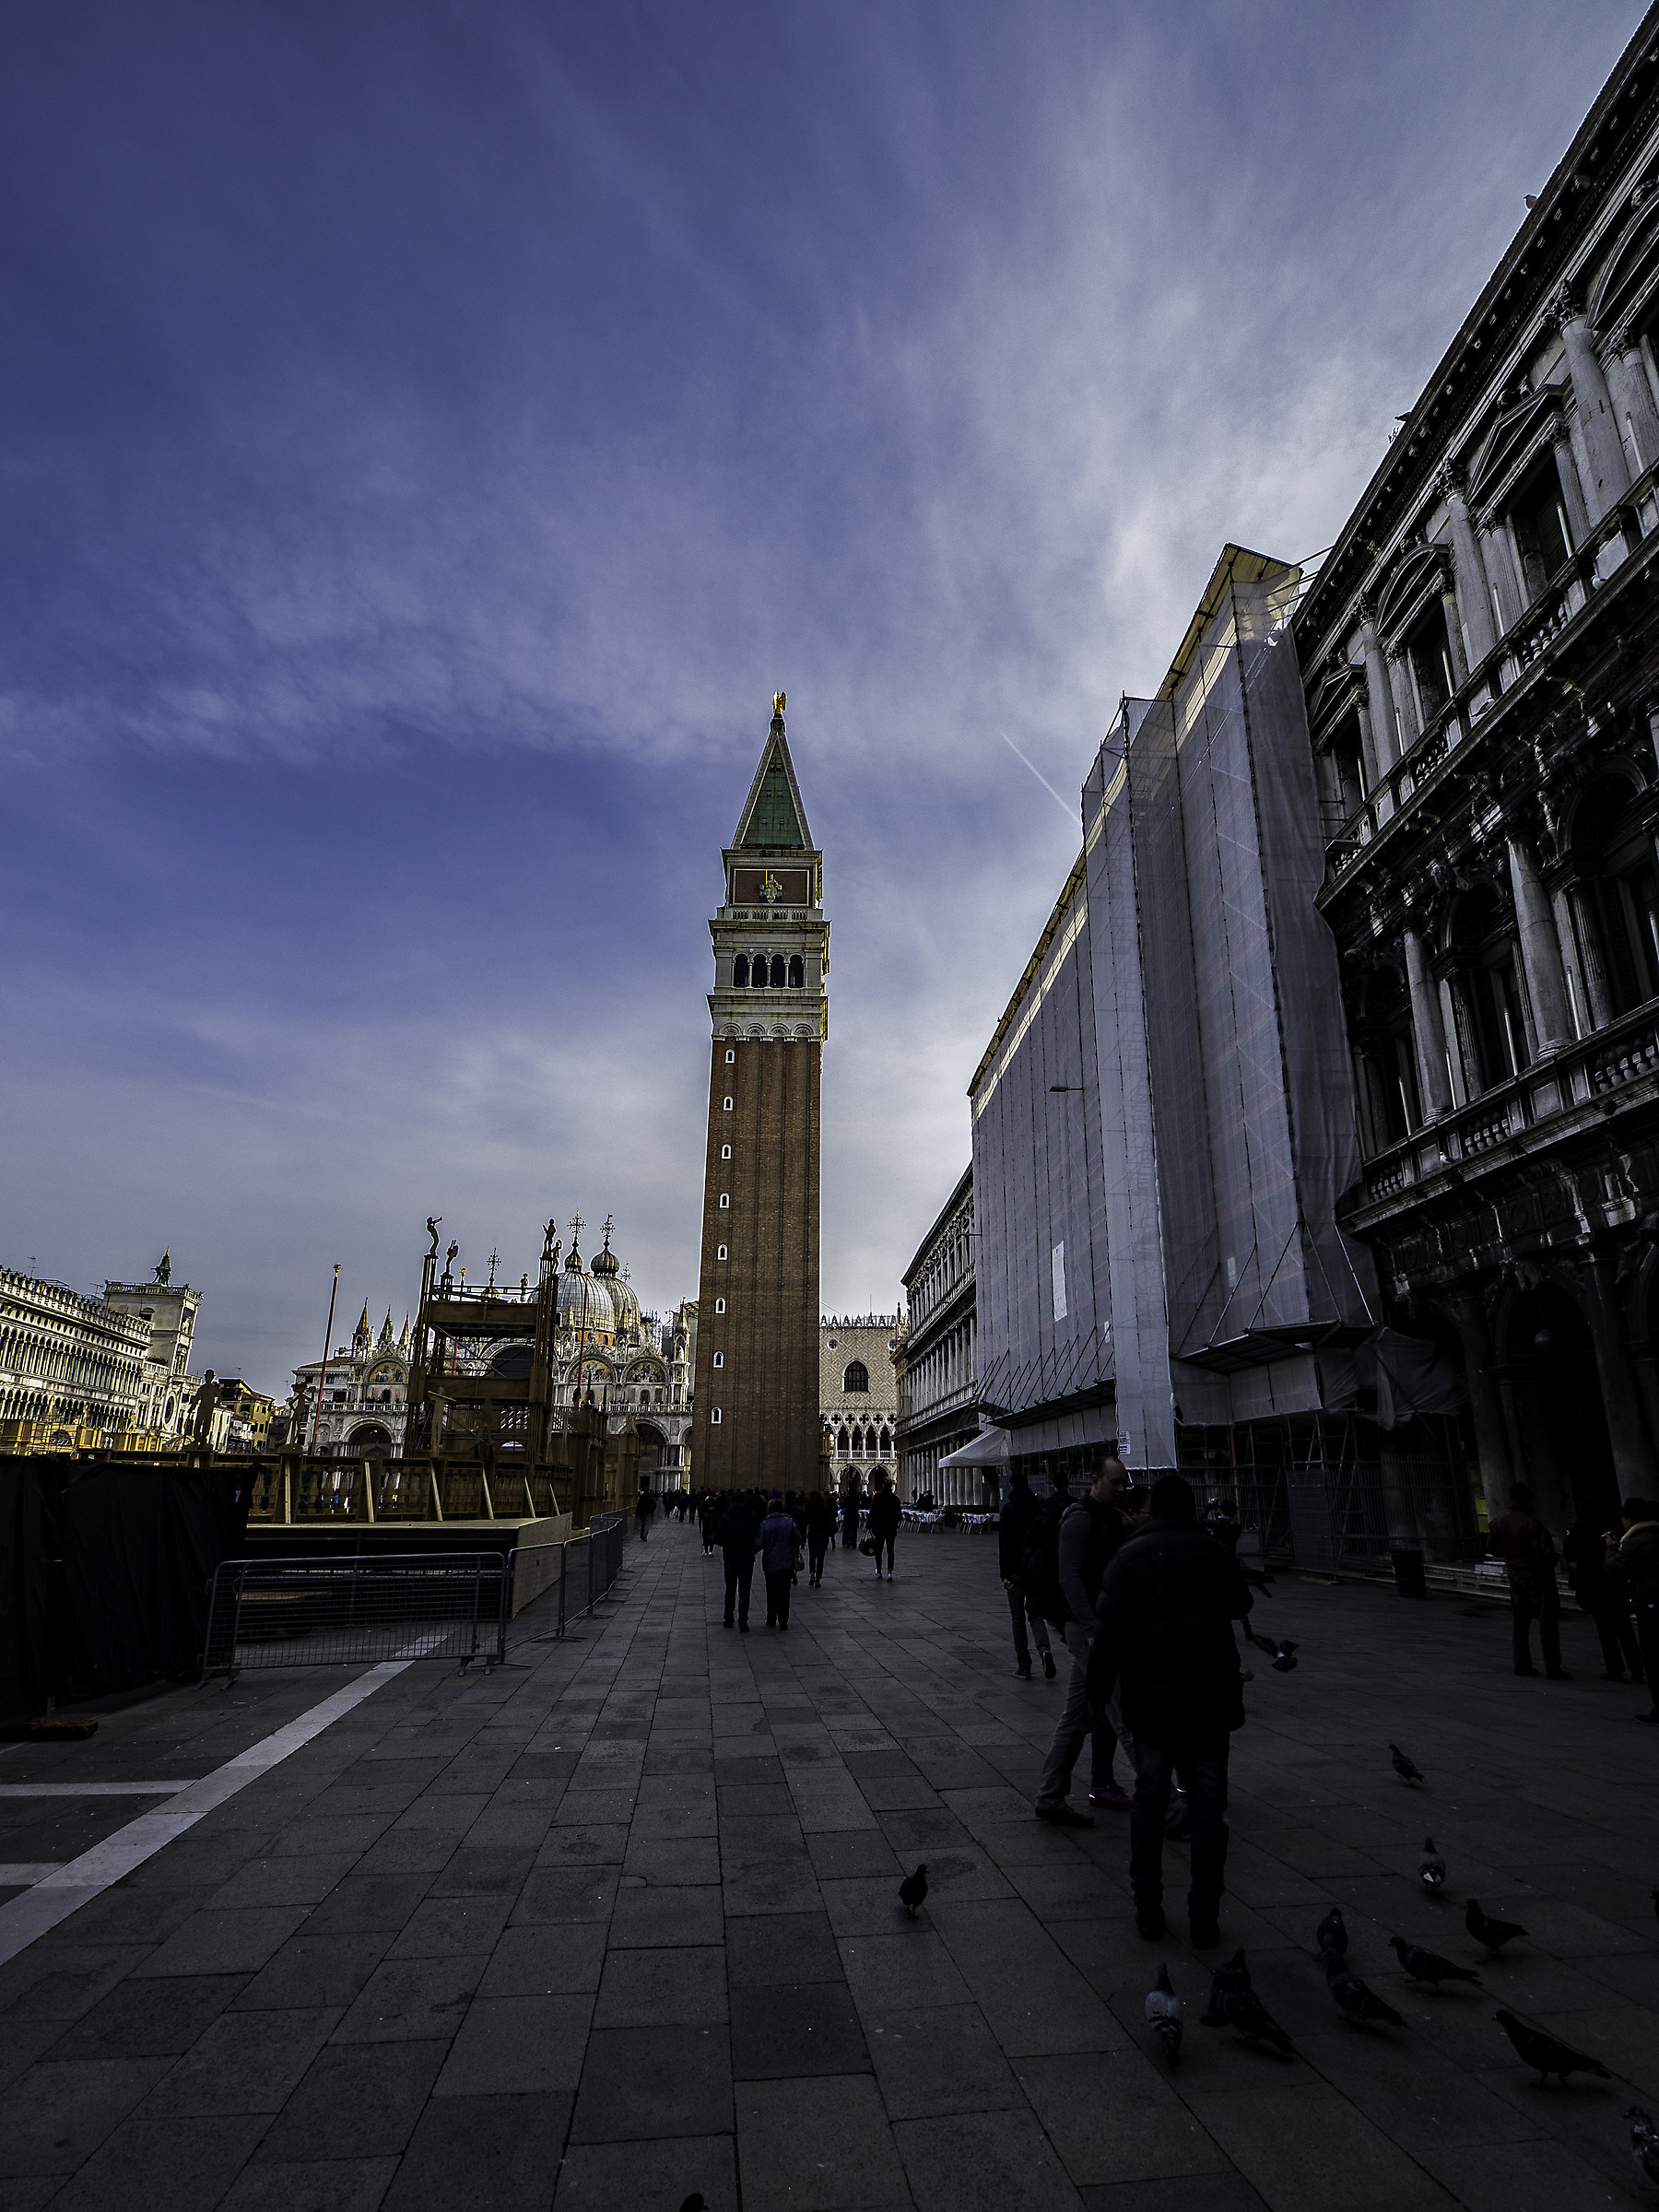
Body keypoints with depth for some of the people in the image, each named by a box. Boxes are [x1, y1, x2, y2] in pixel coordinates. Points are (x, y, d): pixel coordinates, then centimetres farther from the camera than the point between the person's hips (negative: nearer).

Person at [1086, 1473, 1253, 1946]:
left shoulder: (1129, 1558, -7)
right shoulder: (1216, 1553, -1)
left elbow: (1108, 1635, -10)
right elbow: (1241, 1607, 17)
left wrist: (1098, 1693, 1)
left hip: (1150, 1703, -1)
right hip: (1210, 1702, 1)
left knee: (1148, 1802, 14)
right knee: (1208, 1808, 12)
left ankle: (1147, 1907, 19)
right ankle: (1204, 1917, 15)